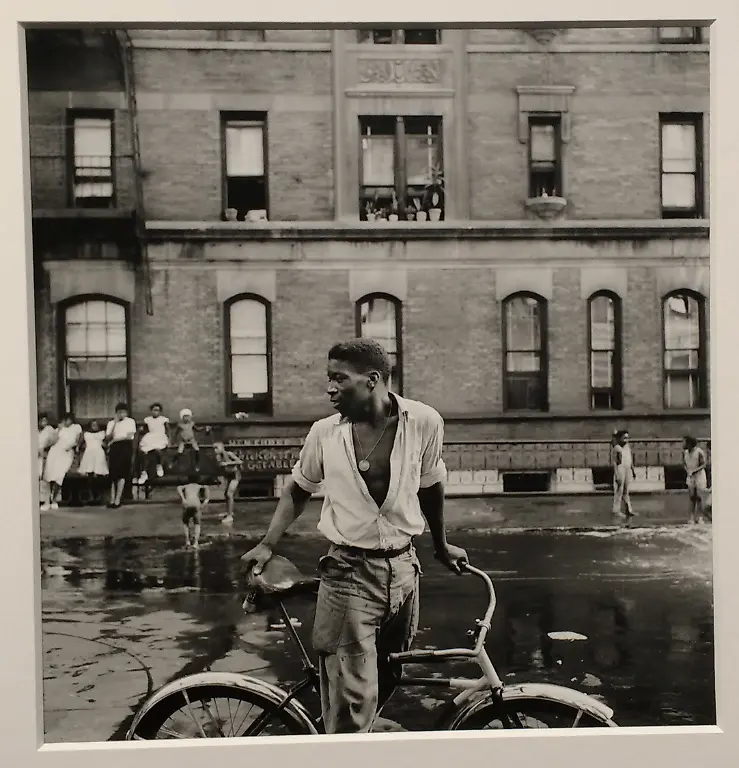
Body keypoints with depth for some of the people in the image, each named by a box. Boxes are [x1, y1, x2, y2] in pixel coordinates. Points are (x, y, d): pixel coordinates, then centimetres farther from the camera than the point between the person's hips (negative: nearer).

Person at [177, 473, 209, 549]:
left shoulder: (185, 486, 30)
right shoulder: (199, 486, 29)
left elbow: (178, 488, 5)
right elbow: (205, 487, 4)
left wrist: (183, 499, -4)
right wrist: (206, 500, 1)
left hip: (187, 505, 1)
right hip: (197, 505, 0)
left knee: (185, 523, 27)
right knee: (197, 524, 20)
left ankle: (187, 540, 9)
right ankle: (195, 542, -1)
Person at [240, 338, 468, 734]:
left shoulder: (424, 422, -9)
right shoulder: (324, 432, -8)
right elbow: (297, 491, 9)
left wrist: (441, 545, 19)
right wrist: (267, 544, 0)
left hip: (403, 570, 2)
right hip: (349, 573, -2)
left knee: (387, 679, 17)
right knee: (352, 699, -7)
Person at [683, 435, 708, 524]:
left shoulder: (699, 452, -18)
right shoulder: (685, 452, -2)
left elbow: (703, 465, -14)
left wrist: (693, 471, -24)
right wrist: (687, 471, -10)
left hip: (700, 476, -4)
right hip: (690, 477, 4)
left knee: (699, 497, -3)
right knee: (692, 497, 4)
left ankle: (700, 517, 4)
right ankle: (692, 516, 8)